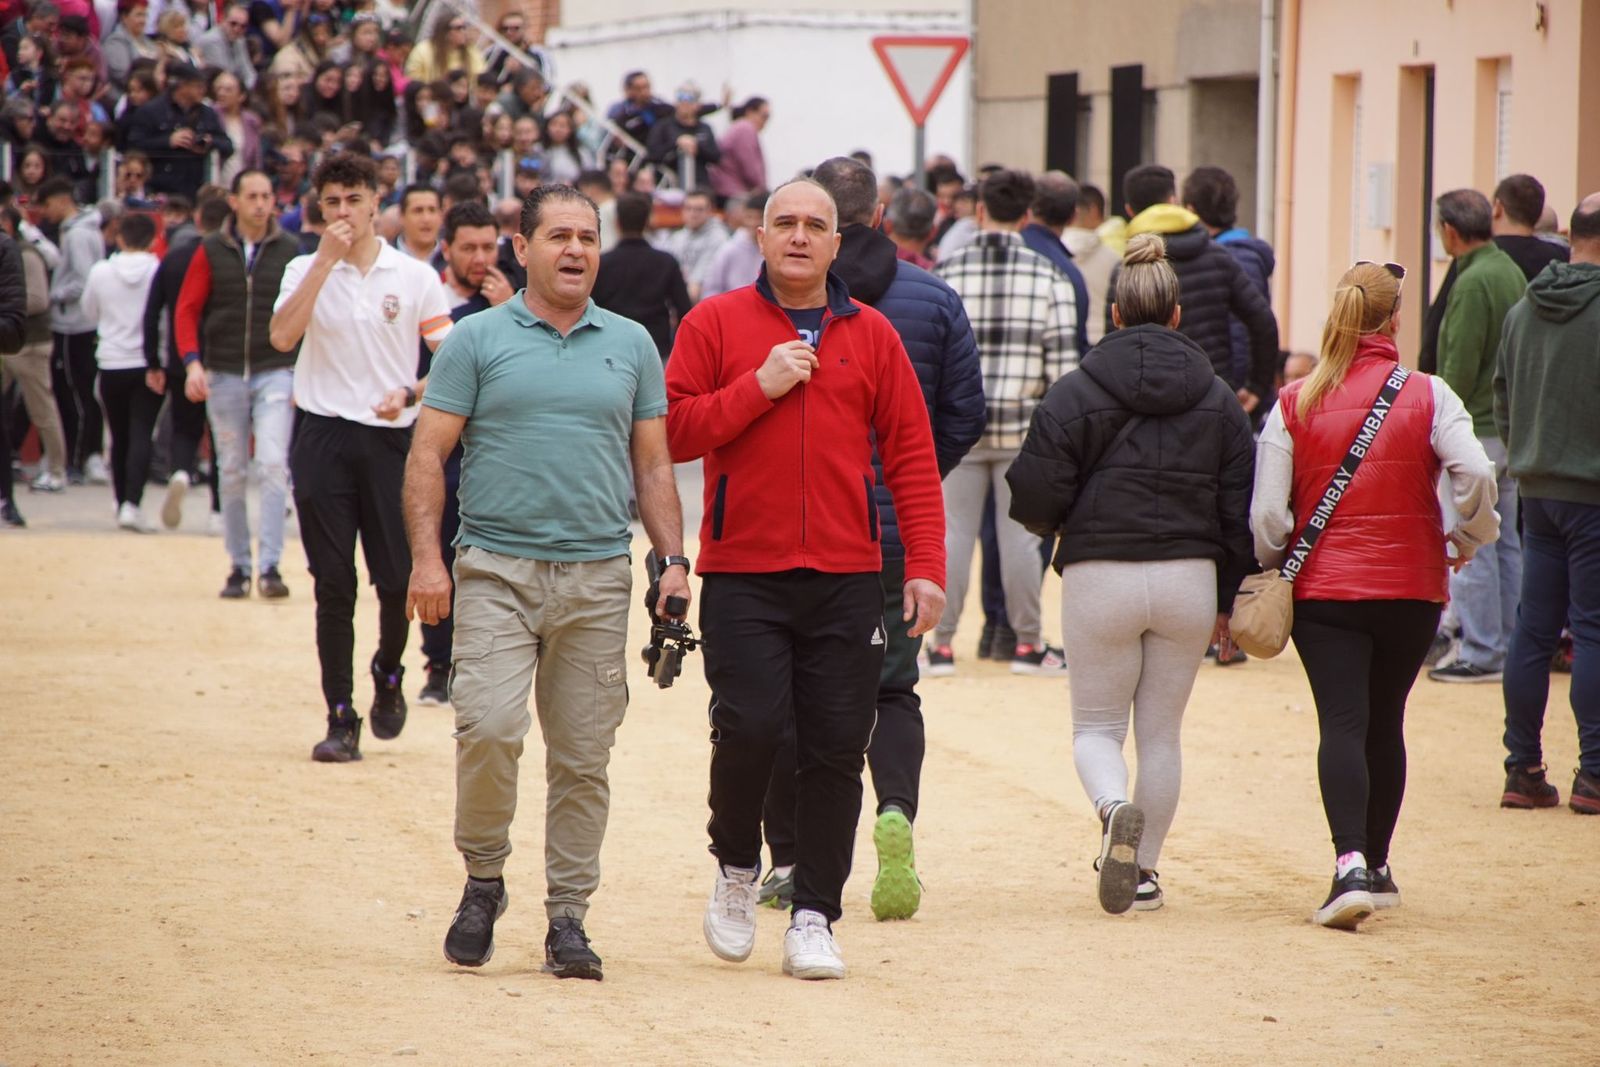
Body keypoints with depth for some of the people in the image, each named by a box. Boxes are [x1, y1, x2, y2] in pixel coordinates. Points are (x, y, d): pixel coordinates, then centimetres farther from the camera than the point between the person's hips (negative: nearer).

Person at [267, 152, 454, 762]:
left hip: (391, 440, 0)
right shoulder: (306, 271, 4)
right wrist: (326, 260, -16)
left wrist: (409, 394, -14)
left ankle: (388, 675, 28)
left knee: (398, 579, -2)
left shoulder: (415, 277, 4)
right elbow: (282, 337, -14)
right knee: (333, 586, -1)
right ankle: (341, 719, 4)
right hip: (323, 437, 0)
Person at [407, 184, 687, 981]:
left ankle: (568, 917, 10)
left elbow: (653, 465, 16)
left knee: (583, 757, 2)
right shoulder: (477, 341, 4)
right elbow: (428, 454, 2)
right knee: (489, 727, -17)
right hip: (497, 567, -2)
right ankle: (483, 878, 4)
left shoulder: (631, 346, 13)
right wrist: (426, 557, -9)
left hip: (598, 576, 3)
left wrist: (674, 562, 4)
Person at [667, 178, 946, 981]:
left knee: (835, 749, 0)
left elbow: (911, 455, 7)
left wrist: (926, 566, 1)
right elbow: (674, 430, -4)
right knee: (750, 726, -13)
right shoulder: (715, 323, 4)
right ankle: (737, 868, 14)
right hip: (743, 575, -2)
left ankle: (814, 917, 8)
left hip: (846, 579, 2)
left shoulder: (871, 335, 9)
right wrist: (759, 388, -13)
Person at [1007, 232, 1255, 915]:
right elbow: (1241, 509, 5)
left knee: (1096, 726, 8)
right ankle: (1145, 871, 12)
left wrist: (1059, 524, 15)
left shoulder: (1076, 393, -4)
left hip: (1100, 578, -2)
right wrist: (1229, 598, 14)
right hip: (1190, 578, 2)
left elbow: (1034, 498, -8)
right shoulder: (1217, 399, 5)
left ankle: (1114, 808, -23)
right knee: (1161, 732, 14)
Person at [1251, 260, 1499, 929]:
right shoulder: (1428, 397, -5)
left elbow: (1267, 514, -6)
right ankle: (1375, 867, 28)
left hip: (1322, 590, -1)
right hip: (1410, 590, 1)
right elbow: (1475, 478, -17)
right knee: (1385, 723, 18)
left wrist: (1276, 566, 13)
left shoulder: (1294, 403, -4)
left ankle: (1351, 865, -26)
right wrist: (1467, 539, 3)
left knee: (1342, 723, -6)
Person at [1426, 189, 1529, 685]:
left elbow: (1460, 367, -19)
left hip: (1475, 432, -9)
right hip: (1510, 428, 9)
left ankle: (1480, 654, -4)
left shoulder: (1473, 282, -16)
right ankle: (1508, 647, 17)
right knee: (1506, 543, 13)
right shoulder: (1514, 273, 11)